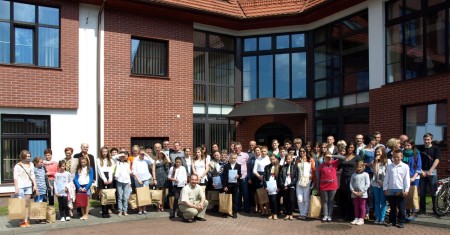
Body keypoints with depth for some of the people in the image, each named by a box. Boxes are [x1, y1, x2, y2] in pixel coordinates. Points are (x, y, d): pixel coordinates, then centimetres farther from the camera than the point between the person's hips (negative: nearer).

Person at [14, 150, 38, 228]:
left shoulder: (31, 164, 10)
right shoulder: (18, 166, -3)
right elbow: (15, 177, -6)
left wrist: (35, 185, 8)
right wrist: (16, 188, -11)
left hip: (28, 186, 4)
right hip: (20, 186, -4)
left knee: (27, 204, 5)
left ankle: (26, 220, 10)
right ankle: (22, 221, 2)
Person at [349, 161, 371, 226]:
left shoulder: (365, 174, -2)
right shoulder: (354, 175, 9)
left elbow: (368, 184, -8)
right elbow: (351, 183, 6)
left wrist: (362, 192, -14)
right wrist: (353, 191, -9)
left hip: (362, 194, -4)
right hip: (354, 194, 4)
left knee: (362, 207, 3)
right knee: (356, 207, 11)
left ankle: (361, 219, 9)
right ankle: (356, 218, 20)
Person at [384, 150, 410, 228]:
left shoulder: (405, 167, -2)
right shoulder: (389, 166, 5)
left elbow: (407, 179, -3)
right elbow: (386, 178, 7)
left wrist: (406, 190, -6)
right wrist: (385, 189, 4)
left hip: (400, 190, -2)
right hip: (391, 190, 2)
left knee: (401, 208, 5)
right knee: (392, 207, 13)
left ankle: (401, 222, 16)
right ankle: (392, 221, 21)